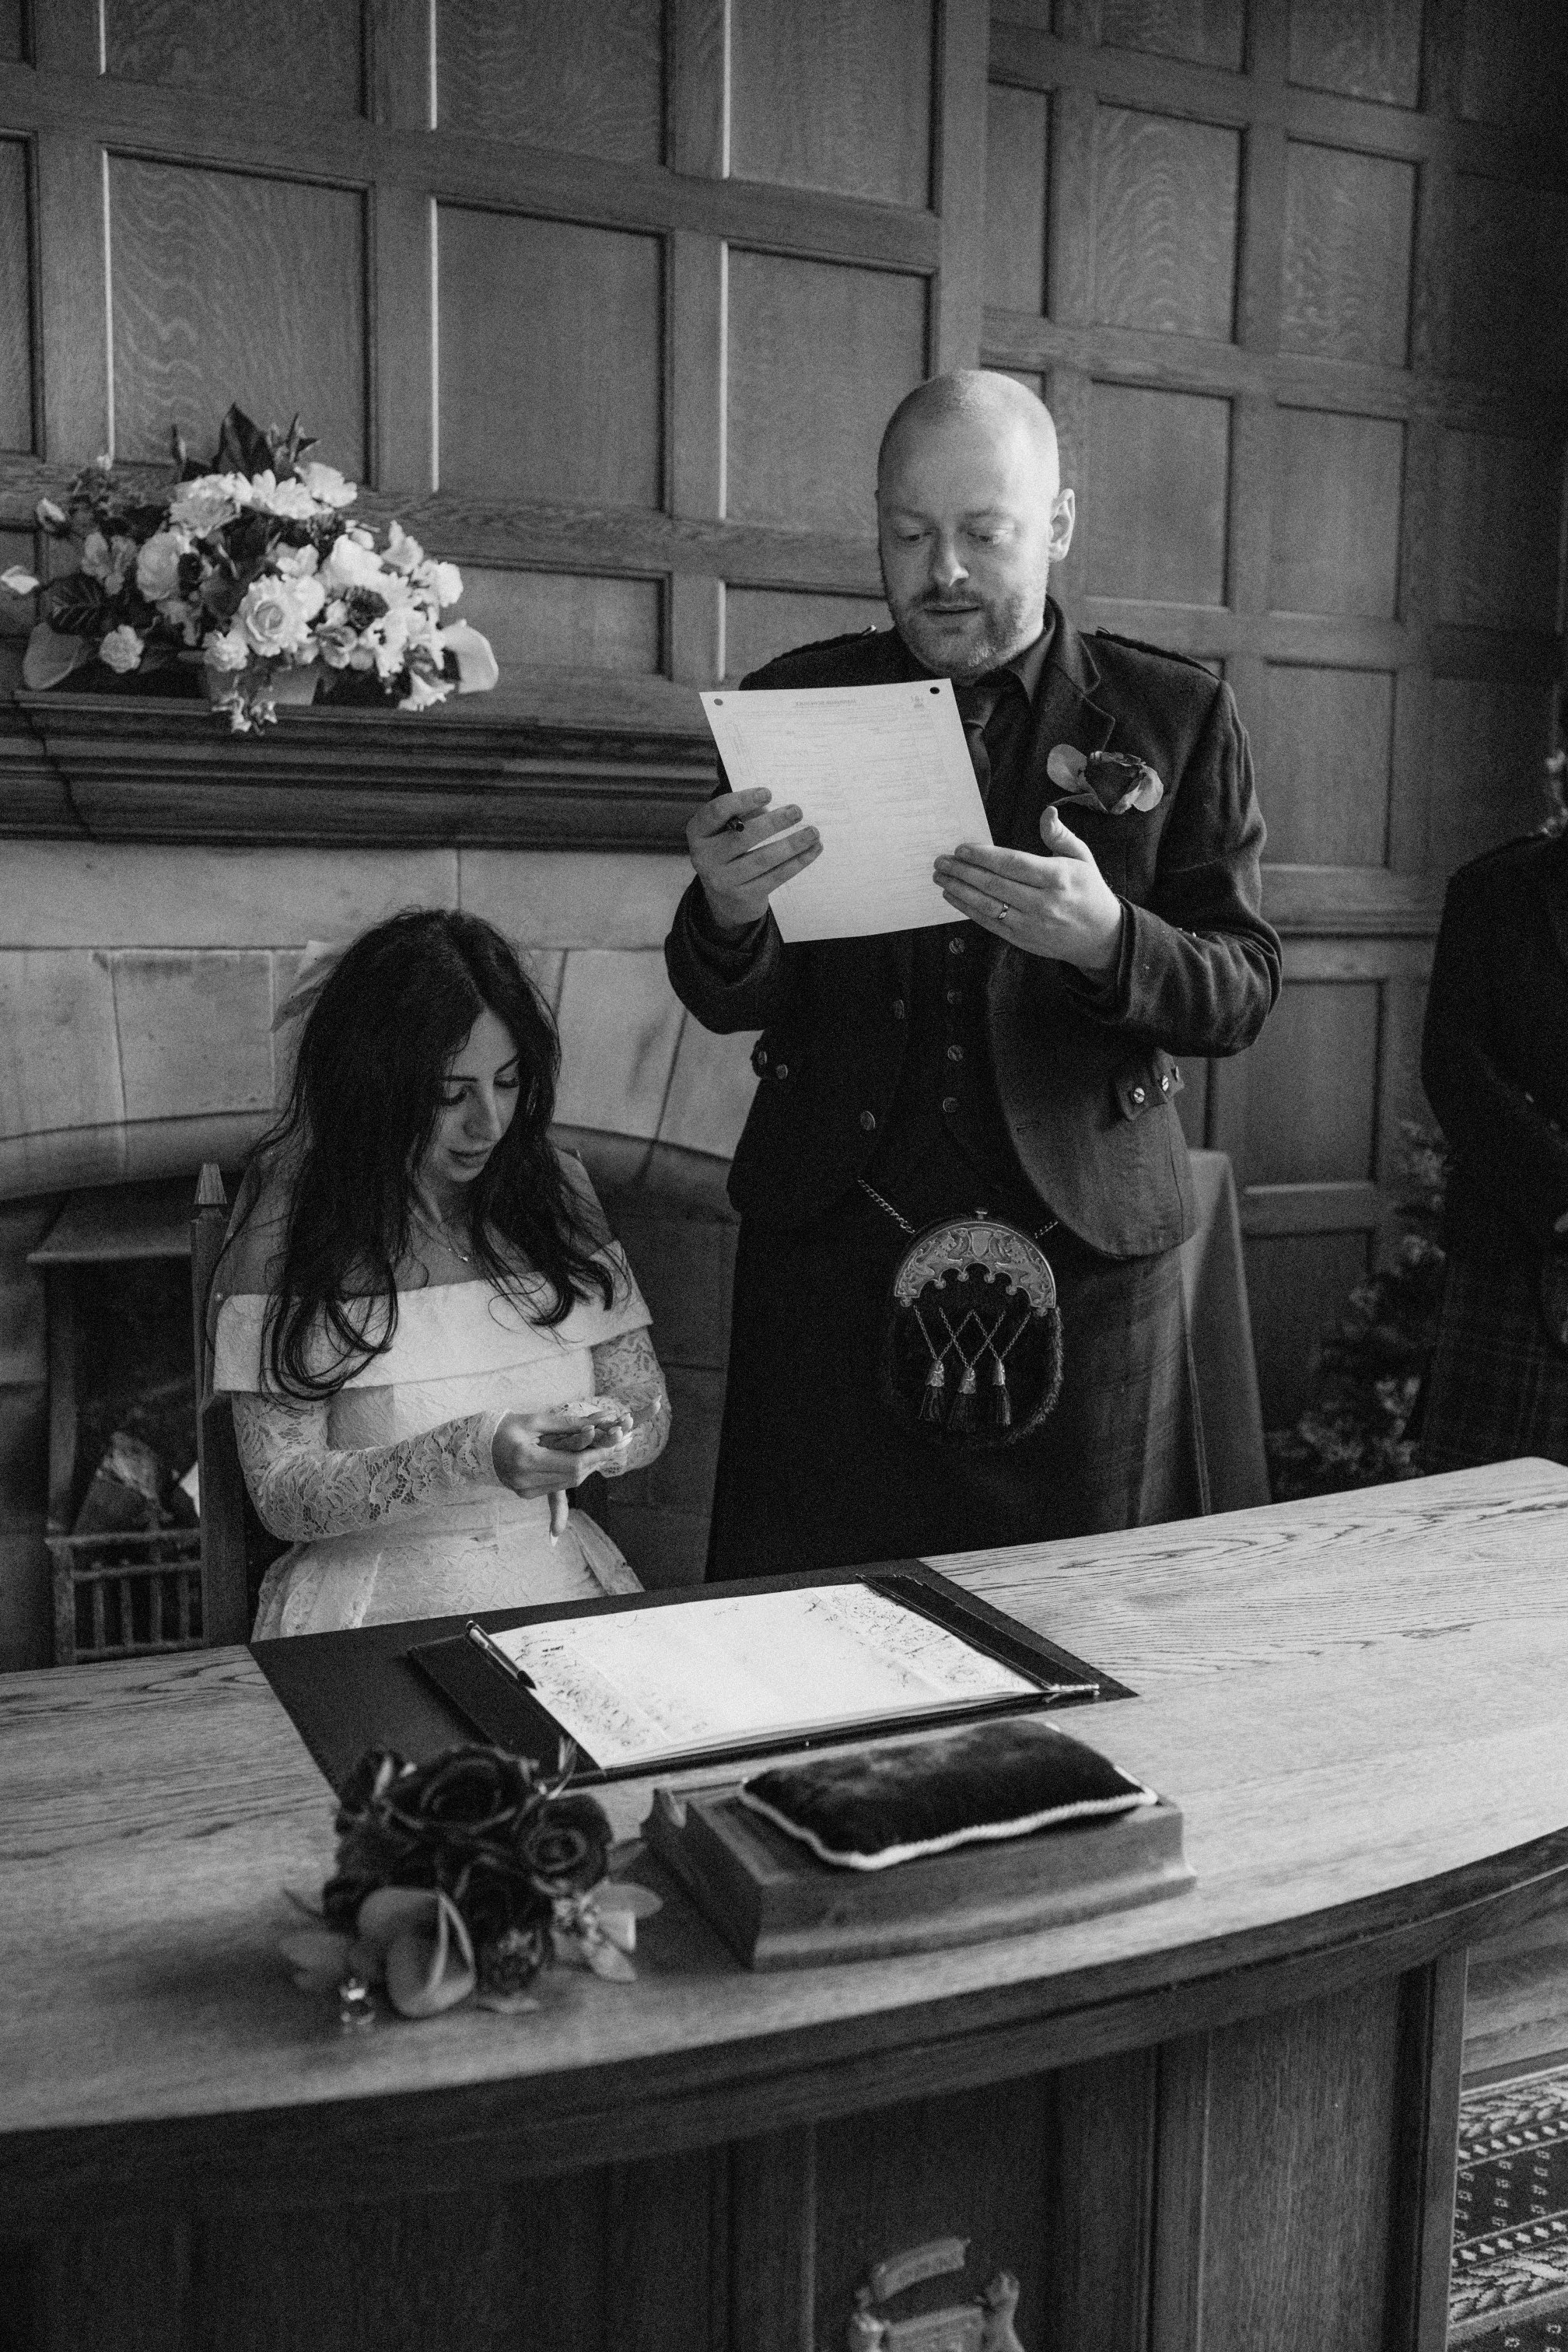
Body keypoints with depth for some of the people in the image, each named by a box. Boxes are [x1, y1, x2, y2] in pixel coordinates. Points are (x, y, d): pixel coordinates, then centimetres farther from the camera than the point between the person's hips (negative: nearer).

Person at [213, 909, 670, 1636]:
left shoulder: (553, 1186, 5)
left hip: (564, 1577, 4)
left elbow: (649, 1410, 8)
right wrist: (472, 1456, -24)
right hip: (376, 1597, -3)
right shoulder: (290, 1221, -8)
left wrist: (600, 1438, -15)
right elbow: (282, 1495, -11)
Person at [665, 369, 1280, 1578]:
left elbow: (1244, 989, -1)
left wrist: (1107, 938, -21)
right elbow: (728, 1003, 4)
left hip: (1085, 1247, 0)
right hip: (832, 1242, 1)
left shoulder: (1177, 718, 3)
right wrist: (727, 912, -20)